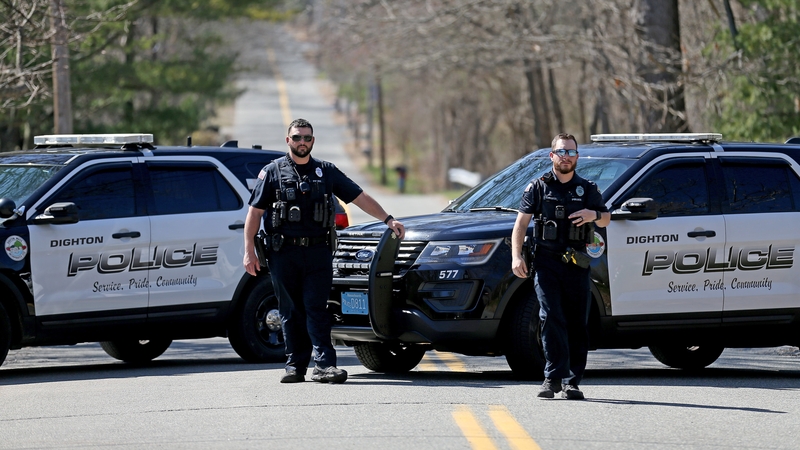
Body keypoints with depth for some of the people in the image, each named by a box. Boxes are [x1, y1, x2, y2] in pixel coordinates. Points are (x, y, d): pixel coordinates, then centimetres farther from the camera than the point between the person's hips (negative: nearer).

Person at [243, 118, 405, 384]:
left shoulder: (326, 172, 11)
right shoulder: (273, 172, 5)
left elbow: (360, 198, 14)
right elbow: (255, 212, 4)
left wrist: (388, 220, 5)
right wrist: (249, 251, -3)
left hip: (318, 252, 0)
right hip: (283, 254, 0)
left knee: (316, 310, -8)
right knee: (291, 312, 3)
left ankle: (324, 365, -14)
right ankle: (295, 365, 9)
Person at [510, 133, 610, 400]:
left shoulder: (587, 189, 15)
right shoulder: (539, 188, 8)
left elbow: (606, 219, 22)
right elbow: (521, 223, 5)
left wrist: (594, 215, -3)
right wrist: (516, 256, -8)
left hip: (577, 265, 2)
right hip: (547, 262, -2)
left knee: (577, 324, 1)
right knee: (551, 318, -14)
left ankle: (572, 381, 5)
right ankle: (554, 377, -16)